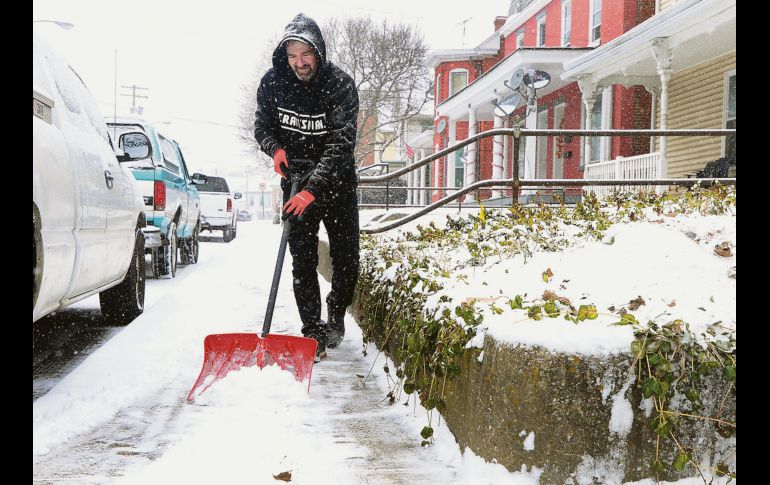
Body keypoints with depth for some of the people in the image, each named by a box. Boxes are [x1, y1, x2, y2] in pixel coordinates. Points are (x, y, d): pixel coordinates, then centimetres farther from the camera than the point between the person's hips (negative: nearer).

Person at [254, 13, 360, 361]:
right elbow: (262, 127, 7)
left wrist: (313, 189, -36)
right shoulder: (272, 83, -10)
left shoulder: (340, 85, -20)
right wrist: (276, 149, -16)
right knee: (303, 260, -4)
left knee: (347, 260, 5)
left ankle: (336, 319, 29)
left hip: (337, 183, -1)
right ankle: (314, 334, -1)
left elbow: (340, 145, -27)